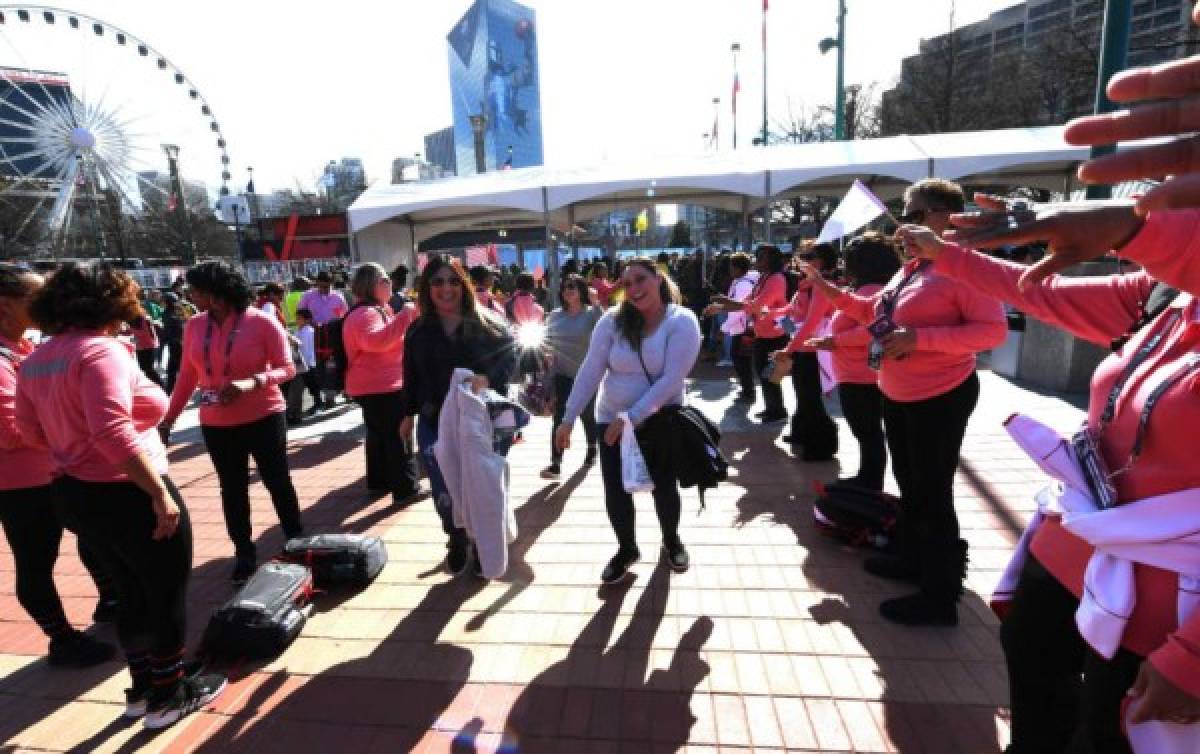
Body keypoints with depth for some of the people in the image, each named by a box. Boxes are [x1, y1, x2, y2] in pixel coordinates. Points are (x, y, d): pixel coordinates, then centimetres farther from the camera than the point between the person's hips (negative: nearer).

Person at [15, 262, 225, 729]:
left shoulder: (35, 360, 7)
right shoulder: (101, 350, -21)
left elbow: (31, 430, 13)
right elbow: (113, 431, -31)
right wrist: (159, 492, -27)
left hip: (74, 494, 9)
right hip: (126, 495, -9)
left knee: (133, 594, 23)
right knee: (169, 596, 10)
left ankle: (142, 688, 38)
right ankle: (168, 696, 25)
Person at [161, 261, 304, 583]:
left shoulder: (262, 322, -13)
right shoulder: (194, 326, 1)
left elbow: (287, 368, -12)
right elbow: (187, 376, 8)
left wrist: (251, 383, -28)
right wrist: (169, 418, 6)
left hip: (264, 418, -4)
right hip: (216, 424, 4)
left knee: (278, 482, 7)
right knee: (232, 489, 13)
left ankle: (298, 542, 23)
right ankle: (244, 553, 27)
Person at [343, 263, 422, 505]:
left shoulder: (376, 310, 16)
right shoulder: (365, 313, -18)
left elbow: (390, 340, 30)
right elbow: (376, 341, -38)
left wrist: (406, 317, 19)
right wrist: (404, 315, -37)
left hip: (375, 386, 11)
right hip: (381, 386, -11)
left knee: (379, 435, 18)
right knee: (398, 437, -7)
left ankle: (379, 481, 30)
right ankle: (406, 488, -2)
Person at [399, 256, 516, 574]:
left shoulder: (488, 324, -3)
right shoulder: (418, 331, 5)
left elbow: (510, 357, -6)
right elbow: (411, 376, 12)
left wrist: (488, 378, -24)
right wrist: (409, 413, 14)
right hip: (434, 423, 2)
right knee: (444, 491, 0)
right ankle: (457, 542, 28)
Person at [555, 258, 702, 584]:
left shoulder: (682, 321, -16)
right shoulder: (613, 320, -9)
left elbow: (671, 380, -22)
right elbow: (590, 370, -9)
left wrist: (632, 418, -26)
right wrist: (568, 418, -12)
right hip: (611, 420, 2)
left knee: (665, 486, 13)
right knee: (615, 491, 7)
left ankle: (671, 540, 43)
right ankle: (626, 549, 34)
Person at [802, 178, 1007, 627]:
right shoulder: (911, 268, 11)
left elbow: (993, 330, -23)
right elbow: (875, 312, 18)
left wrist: (920, 338, -30)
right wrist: (829, 291, 8)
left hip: (940, 398, -9)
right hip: (897, 396, 9)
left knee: (933, 493, 0)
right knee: (908, 484, 21)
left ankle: (940, 598, 15)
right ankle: (911, 559, 40)